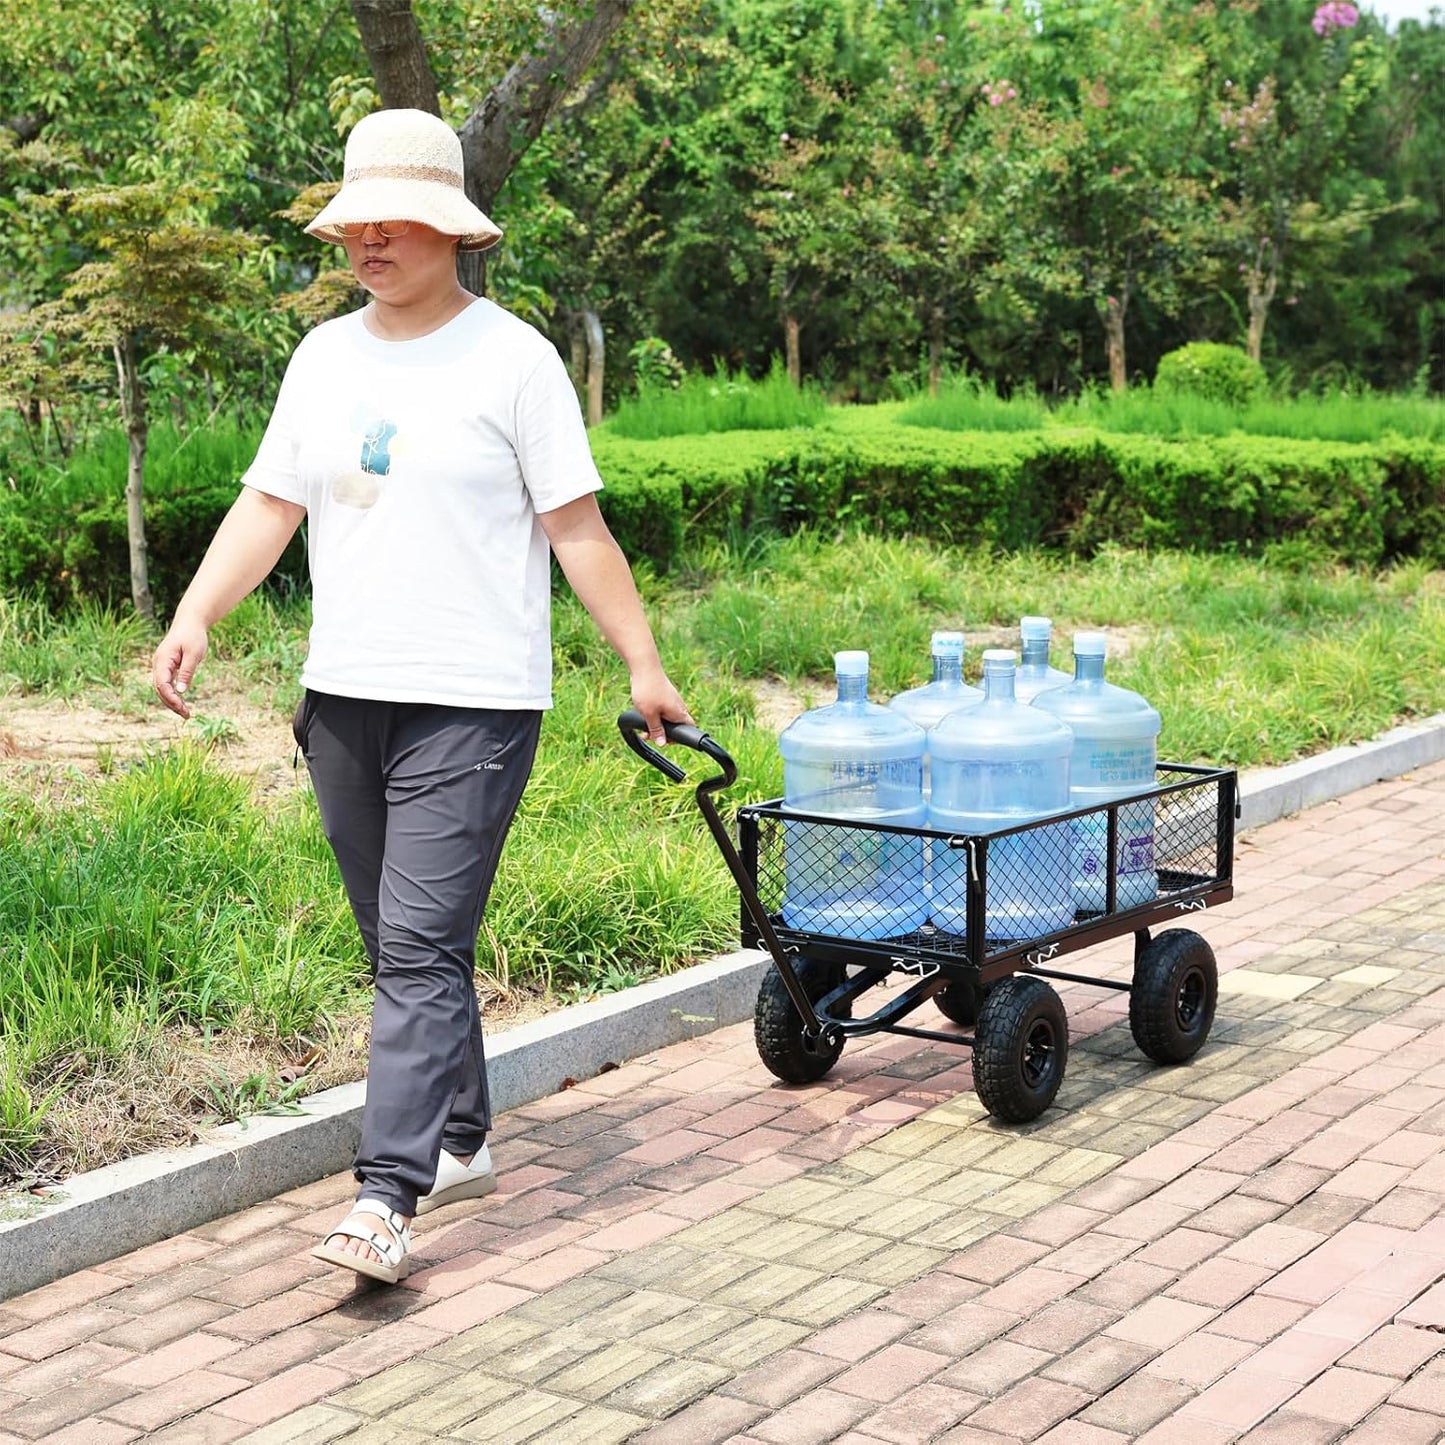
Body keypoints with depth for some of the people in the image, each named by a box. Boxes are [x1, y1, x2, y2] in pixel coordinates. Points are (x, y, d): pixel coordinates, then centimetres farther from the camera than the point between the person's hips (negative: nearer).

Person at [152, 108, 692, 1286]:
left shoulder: (512, 358, -5)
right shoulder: (324, 356, 13)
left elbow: (577, 529, -5)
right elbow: (267, 507, 12)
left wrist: (644, 666, -5)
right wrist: (194, 619, -1)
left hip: (471, 704, -6)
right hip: (343, 698, 7)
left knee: (420, 949, -12)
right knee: (405, 949, 14)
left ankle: (388, 1197, -13)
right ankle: (461, 1142, 28)